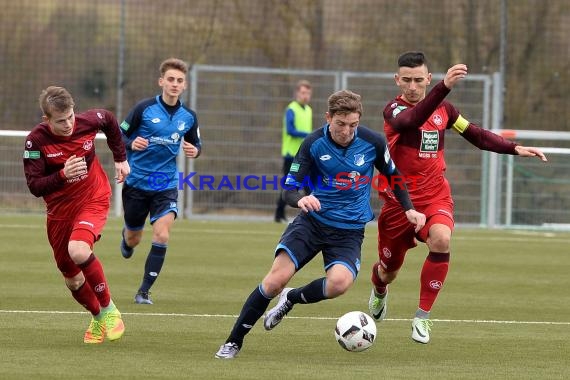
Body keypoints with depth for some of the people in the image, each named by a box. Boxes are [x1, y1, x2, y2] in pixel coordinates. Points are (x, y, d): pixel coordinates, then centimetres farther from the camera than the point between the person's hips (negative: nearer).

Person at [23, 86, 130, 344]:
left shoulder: (88, 121, -16)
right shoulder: (36, 140, -21)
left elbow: (110, 121, 10)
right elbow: (34, 186, -21)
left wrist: (120, 158, 11)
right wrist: (63, 175, -37)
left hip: (93, 200, -2)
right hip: (60, 211, 2)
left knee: (78, 250, -32)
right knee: (72, 280, 12)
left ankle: (109, 309, -12)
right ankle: (98, 318, 42)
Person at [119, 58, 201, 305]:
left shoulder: (188, 117, 0)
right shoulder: (144, 109, -10)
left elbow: (196, 143, 15)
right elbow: (119, 135, -4)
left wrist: (195, 150, -9)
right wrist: (131, 143, -25)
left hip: (166, 185, 1)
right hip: (136, 182, -1)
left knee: (162, 235, -18)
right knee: (133, 240, 13)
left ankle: (144, 291, -7)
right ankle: (127, 236, 54)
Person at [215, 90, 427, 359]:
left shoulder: (373, 143, -6)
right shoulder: (314, 144, -10)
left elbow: (392, 175, 14)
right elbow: (289, 190, -9)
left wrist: (408, 209, 6)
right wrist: (299, 199, -32)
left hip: (350, 230, 1)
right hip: (312, 222, -1)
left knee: (340, 282, -29)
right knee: (277, 277, -20)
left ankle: (291, 298, 4)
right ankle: (234, 341, -5)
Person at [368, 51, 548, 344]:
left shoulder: (443, 109, 3)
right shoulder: (394, 110, -14)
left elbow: (476, 135, 18)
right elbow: (412, 120, -38)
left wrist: (515, 149, 6)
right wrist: (444, 87, -53)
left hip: (435, 197, 2)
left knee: (441, 240, -31)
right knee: (389, 270, 13)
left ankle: (422, 317, -19)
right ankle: (379, 291, 54)